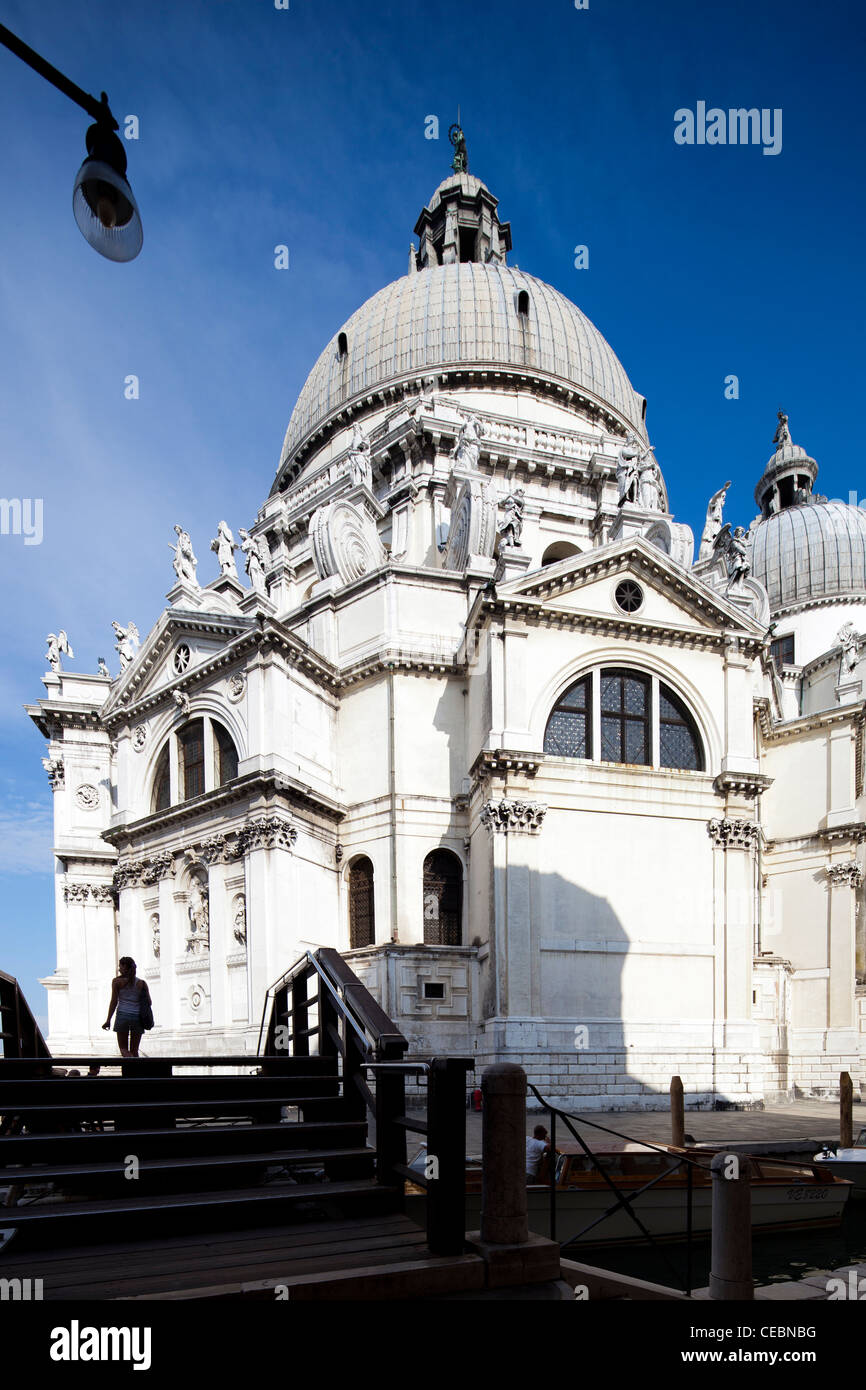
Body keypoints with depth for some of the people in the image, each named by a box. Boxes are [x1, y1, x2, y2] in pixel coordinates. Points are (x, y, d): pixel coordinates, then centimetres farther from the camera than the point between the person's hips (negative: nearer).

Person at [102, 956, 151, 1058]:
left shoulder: (117, 981, -1)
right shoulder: (142, 983, 6)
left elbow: (114, 1001, -4)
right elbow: (149, 1002, 4)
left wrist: (108, 1020, -1)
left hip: (123, 1016, -2)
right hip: (138, 1017, 3)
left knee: (123, 1048, 4)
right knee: (134, 1050, 11)